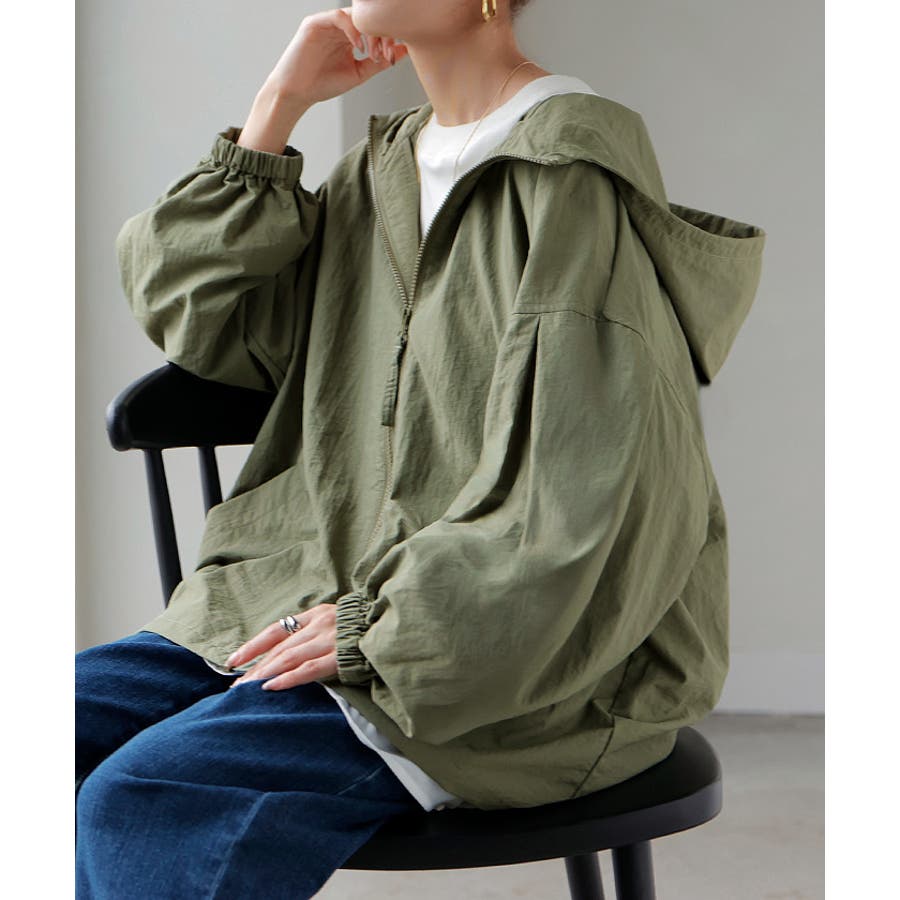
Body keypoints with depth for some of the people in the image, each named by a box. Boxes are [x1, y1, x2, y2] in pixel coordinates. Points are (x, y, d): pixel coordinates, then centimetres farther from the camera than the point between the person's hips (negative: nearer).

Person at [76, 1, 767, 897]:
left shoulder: (573, 184, -13)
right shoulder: (382, 167, 14)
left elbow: (593, 501, -19)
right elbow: (197, 319, 11)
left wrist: (380, 624, -16)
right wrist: (279, 102, 5)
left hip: (528, 675, -8)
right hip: (341, 599, 8)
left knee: (137, 805, -25)